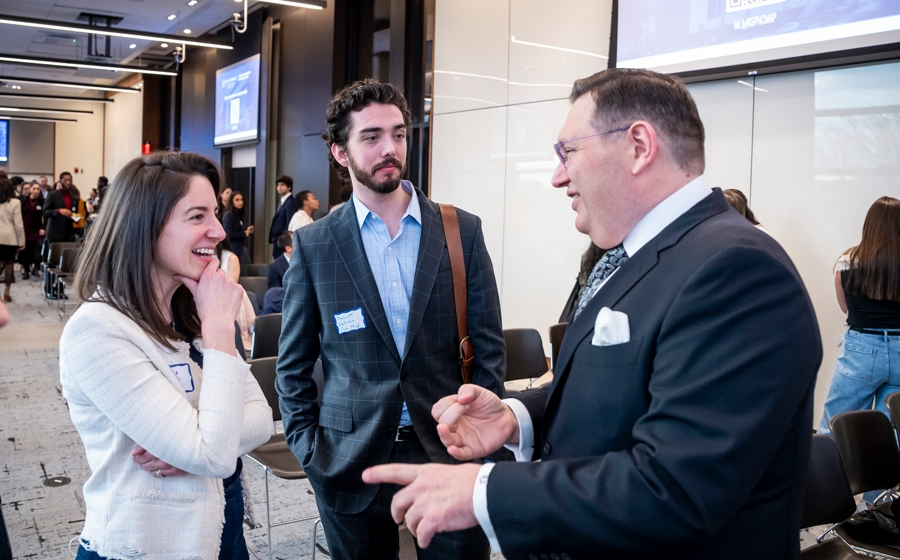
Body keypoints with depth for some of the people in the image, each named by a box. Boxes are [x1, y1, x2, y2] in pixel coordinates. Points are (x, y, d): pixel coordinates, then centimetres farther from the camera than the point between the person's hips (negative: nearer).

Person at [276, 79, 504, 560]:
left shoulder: (462, 231, -1)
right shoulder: (313, 245, -1)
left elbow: (489, 348, 3)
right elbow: (294, 363, 6)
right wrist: (307, 446, -1)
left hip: (448, 449, 0)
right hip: (351, 461, 0)